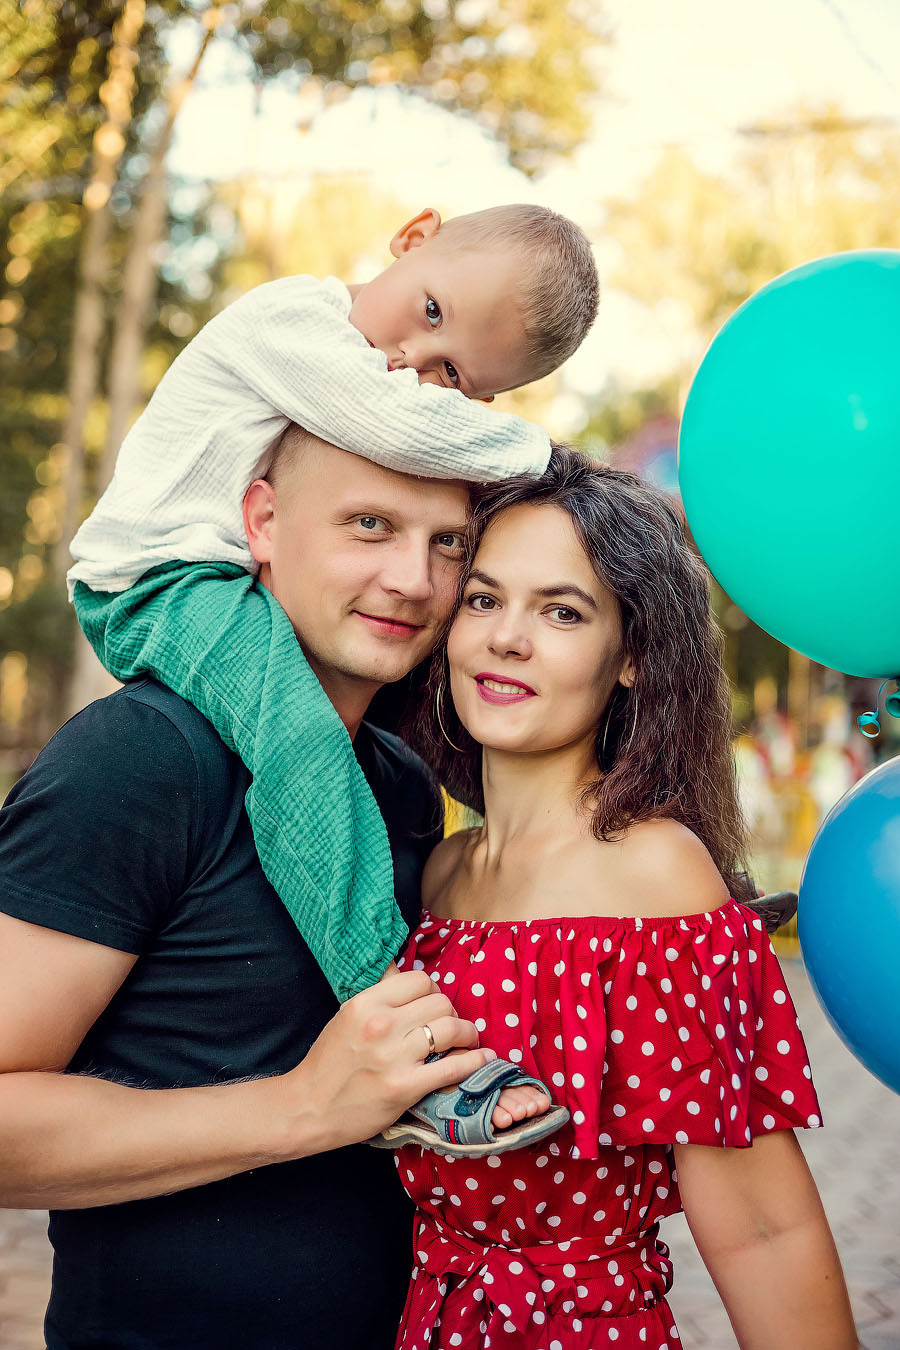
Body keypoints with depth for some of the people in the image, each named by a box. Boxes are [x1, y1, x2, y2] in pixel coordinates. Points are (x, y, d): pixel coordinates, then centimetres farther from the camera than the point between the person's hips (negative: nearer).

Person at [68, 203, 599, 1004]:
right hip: (164, 582, -9)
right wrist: (538, 452, -18)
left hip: (265, 585, 9)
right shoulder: (292, 315, -16)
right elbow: (404, 429, -31)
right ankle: (392, 997, -36)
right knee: (305, 740, -32)